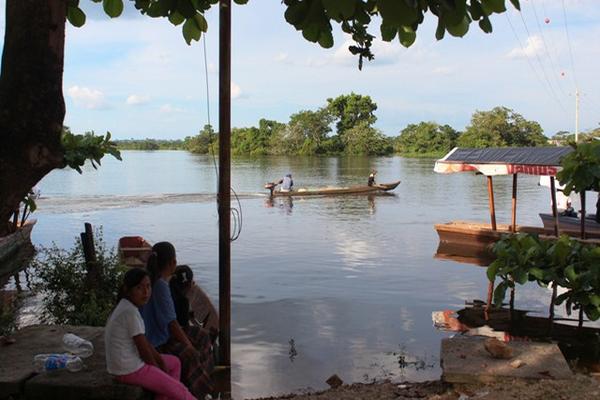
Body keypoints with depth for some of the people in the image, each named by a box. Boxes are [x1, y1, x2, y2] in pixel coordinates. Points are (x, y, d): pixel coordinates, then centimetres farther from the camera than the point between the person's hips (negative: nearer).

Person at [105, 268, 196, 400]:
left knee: (175, 363, 24)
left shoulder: (126, 307, 6)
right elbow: (143, 348, -18)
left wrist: (160, 361, 7)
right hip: (130, 370, -10)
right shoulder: (130, 312, -24)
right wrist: (157, 368, -3)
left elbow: (144, 342, 12)